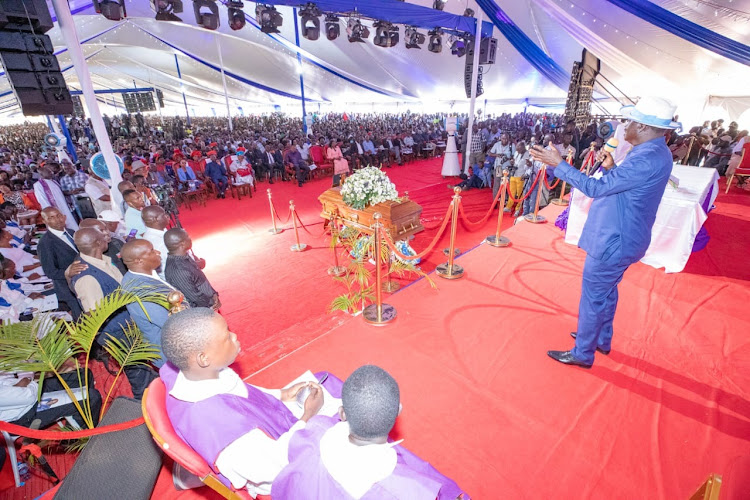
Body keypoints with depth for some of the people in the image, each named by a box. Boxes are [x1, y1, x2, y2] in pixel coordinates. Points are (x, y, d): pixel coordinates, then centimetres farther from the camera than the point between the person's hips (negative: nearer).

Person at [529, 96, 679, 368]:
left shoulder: (647, 159, -26)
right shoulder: (655, 152, 8)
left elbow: (596, 188, -28)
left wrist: (558, 164, -24)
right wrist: (611, 168, 3)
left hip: (613, 241, -11)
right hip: (621, 237, 11)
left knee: (593, 297, 3)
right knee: (606, 291, 24)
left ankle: (583, 353, 19)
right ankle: (602, 340, 43)